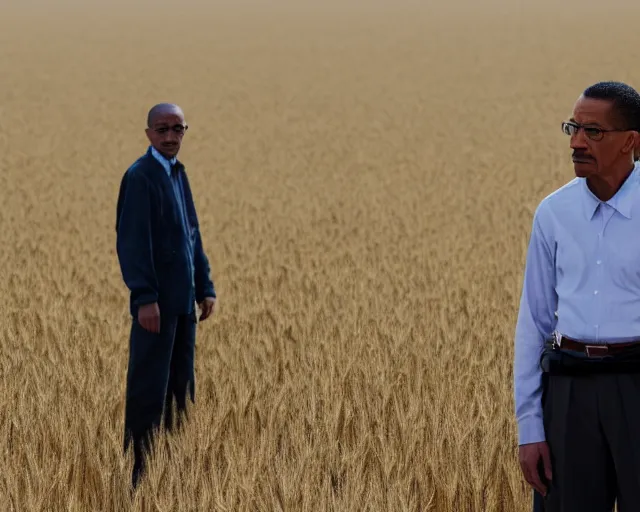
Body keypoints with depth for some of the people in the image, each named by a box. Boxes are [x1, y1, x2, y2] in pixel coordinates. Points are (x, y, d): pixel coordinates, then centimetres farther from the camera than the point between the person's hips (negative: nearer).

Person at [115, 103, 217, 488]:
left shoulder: (179, 173, 14)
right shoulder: (140, 176, -11)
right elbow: (132, 241, -16)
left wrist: (206, 288, 12)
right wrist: (145, 298, -20)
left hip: (183, 300, 8)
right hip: (157, 302, -8)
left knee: (182, 388, 11)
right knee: (149, 389, -4)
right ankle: (137, 472, 1)